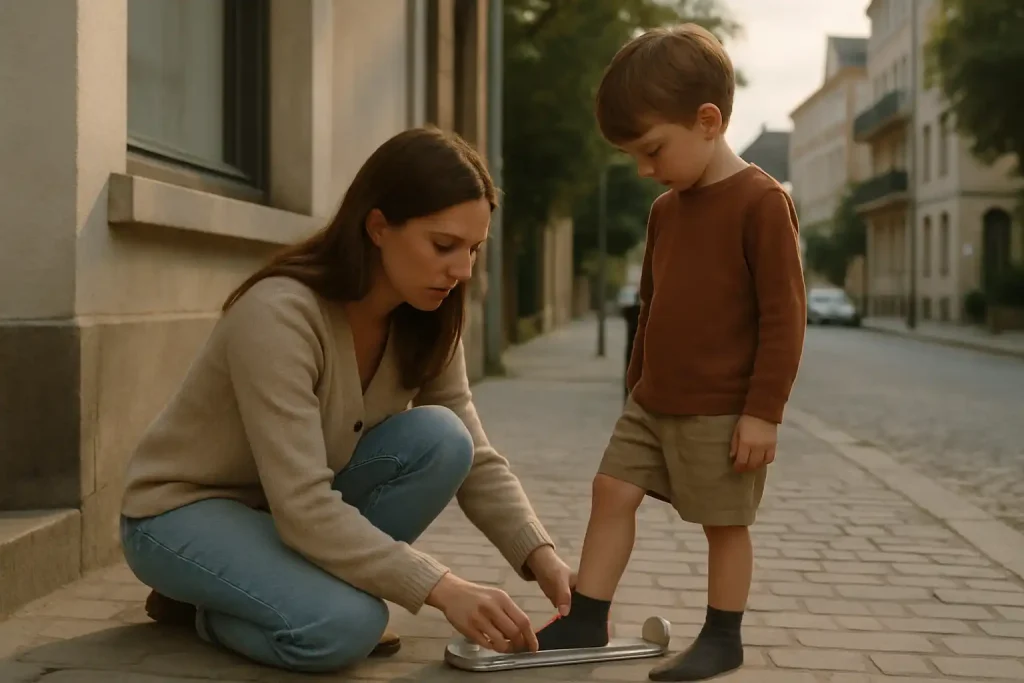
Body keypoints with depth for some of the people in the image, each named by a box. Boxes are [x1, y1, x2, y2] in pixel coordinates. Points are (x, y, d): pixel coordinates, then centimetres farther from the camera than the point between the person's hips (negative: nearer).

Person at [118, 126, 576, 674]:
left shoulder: (424, 322, -10)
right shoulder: (280, 313, -32)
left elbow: (476, 460, -7)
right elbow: (304, 509, -36)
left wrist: (540, 556, -23)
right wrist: (441, 588, -38)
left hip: (290, 508, 7)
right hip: (184, 510, -6)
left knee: (439, 439, -21)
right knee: (343, 626, -33)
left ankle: (318, 587, -4)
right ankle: (202, 605, -2)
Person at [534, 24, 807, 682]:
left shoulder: (762, 201, -14)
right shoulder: (665, 209, 10)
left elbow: (784, 315, -16)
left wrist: (764, 410, -18)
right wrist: (637, 382, 21)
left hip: (722, 413, -7)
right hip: (652, 403, 7)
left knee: (724, 522, 4)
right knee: (612, 491, 4)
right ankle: (585, 620, 13)